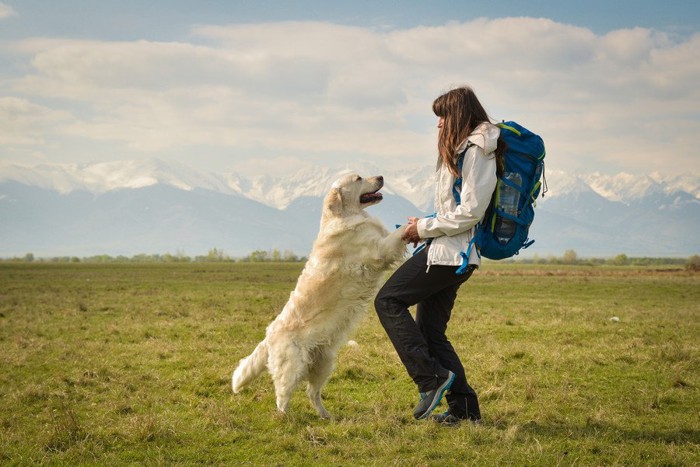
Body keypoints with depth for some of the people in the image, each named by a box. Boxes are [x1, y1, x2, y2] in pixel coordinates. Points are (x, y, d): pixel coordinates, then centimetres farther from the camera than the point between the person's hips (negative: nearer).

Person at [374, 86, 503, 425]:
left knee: (388, 301, -8)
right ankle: (464, 408, 8)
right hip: (452, 253, 10)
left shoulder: (476, 151, -12)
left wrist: (425, 227, -11)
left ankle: (432, 376, -13)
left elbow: (470, 212, -19)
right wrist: (425, 228, 11)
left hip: (450, 252, -10)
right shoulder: (467, 150, 20)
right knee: (430, 331, 8)